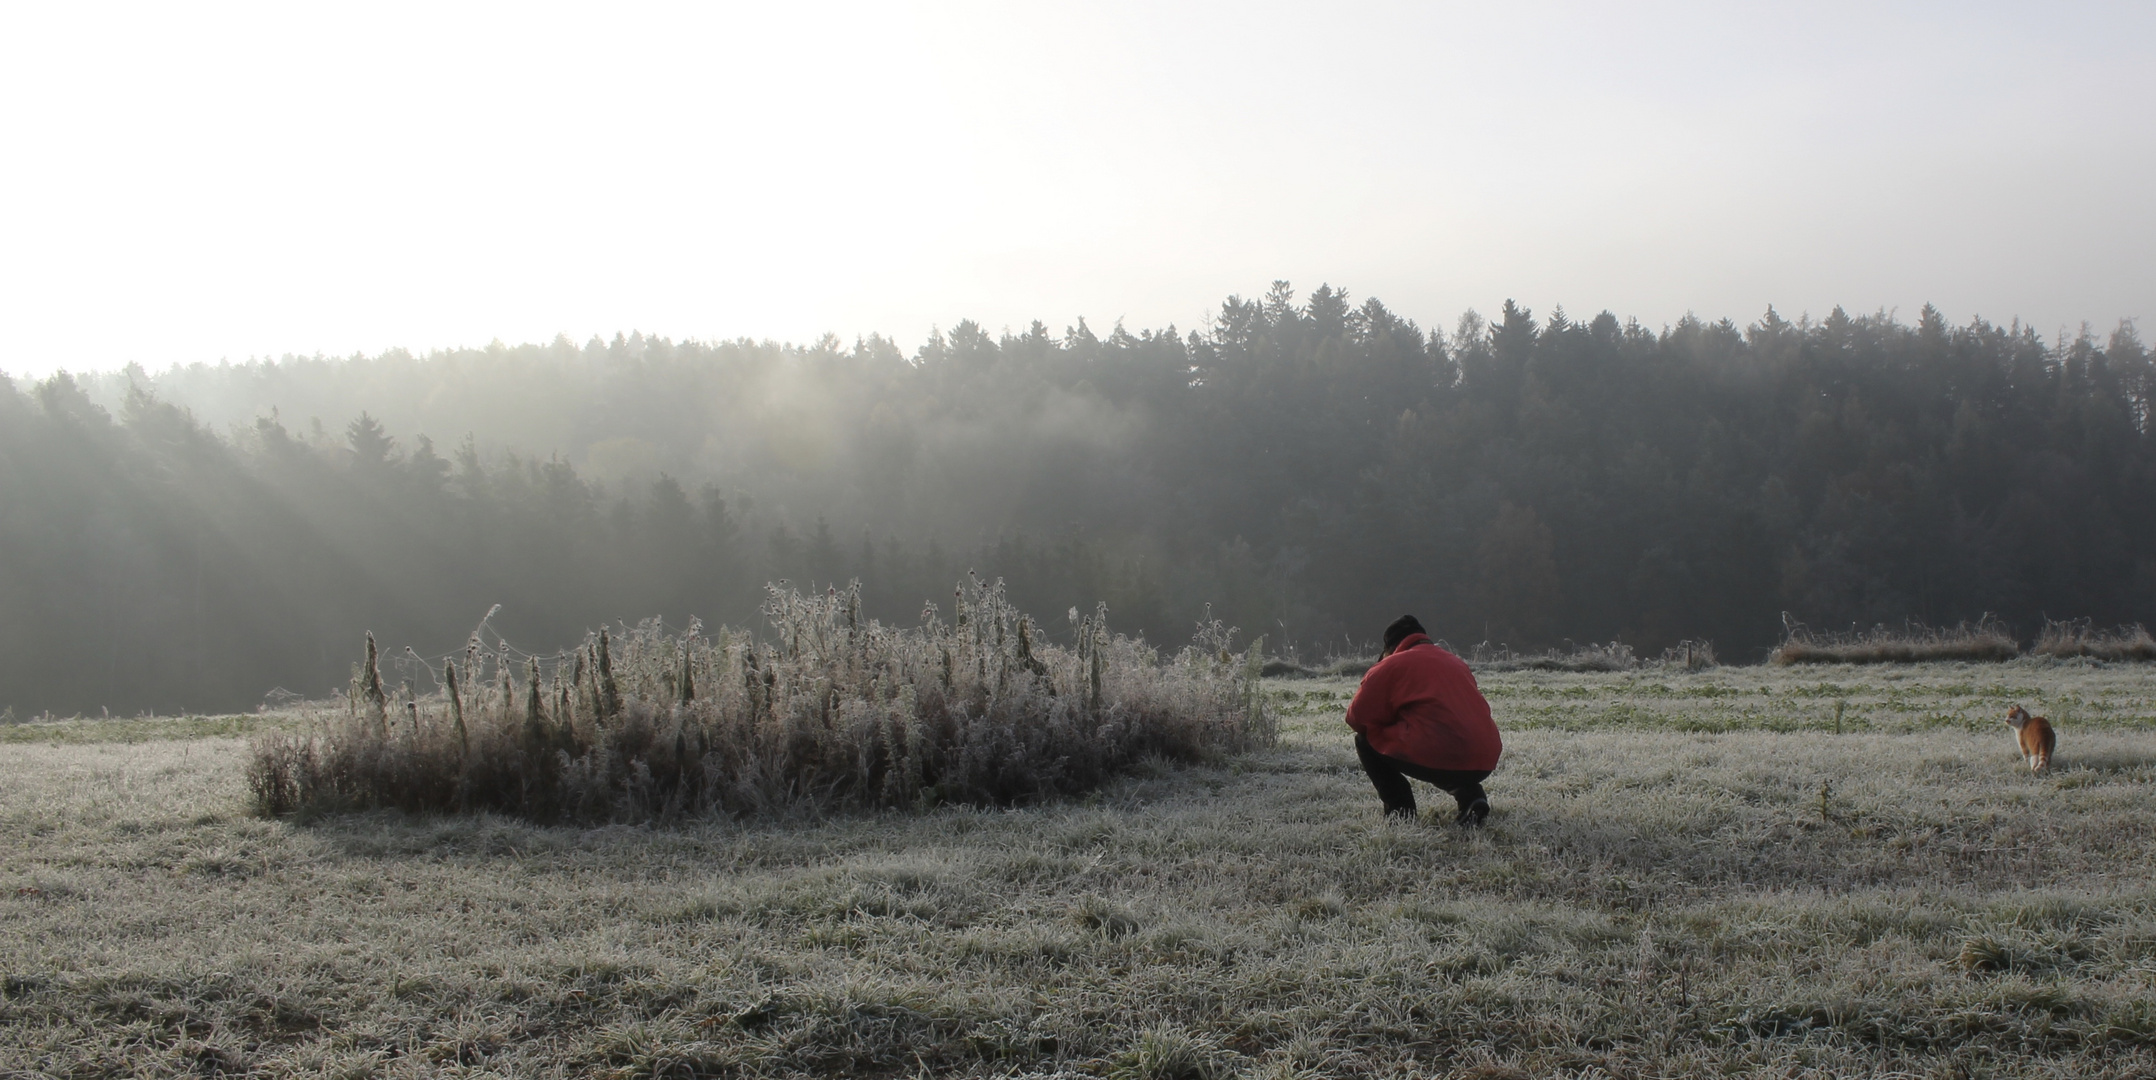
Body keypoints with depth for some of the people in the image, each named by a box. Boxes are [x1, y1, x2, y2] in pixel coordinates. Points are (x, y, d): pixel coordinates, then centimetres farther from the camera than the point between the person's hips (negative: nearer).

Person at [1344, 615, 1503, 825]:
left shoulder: (1391, 665, 7)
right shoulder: (1457, 662, 26)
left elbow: (1357, 717, 6)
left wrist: (1390, 722, 27)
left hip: (1436, 761, -6)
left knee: (1365, 740, 16)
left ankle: (1400, 809, 5)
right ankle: (1471, 797, 14)